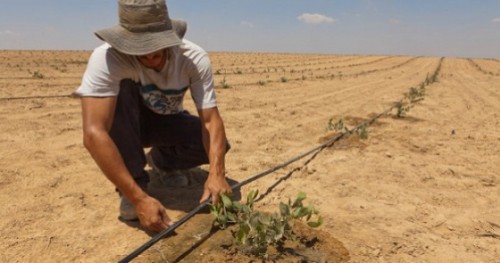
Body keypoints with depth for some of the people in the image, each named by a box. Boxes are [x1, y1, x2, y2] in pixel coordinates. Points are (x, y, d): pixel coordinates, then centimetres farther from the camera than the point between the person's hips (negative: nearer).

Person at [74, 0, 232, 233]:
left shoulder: (194, 58, -27)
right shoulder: (107, 57, -34)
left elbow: (211, 120, -30)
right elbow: (93, 134, -42)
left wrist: (217, 173, -47)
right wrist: (139, 198, -46)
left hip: (168, 122, 2)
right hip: (127, 124, -1)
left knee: (216, 146, -23)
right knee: (121, 90, -34)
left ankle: (162, 161, 9)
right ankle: (133, 185, -17)